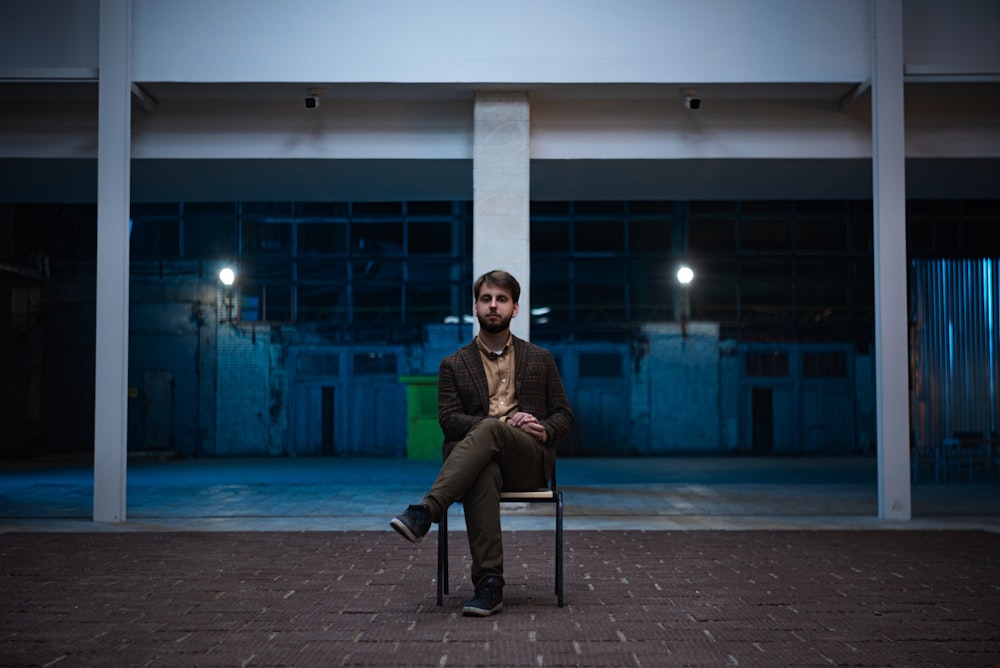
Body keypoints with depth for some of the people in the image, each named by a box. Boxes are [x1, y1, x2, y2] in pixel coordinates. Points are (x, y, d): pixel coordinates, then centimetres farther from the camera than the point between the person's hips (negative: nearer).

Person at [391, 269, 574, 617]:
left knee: (487, 430, -35)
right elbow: (449, 418, 3)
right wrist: (505, 423, -12)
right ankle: (489, 585, -43)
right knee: (483, 473, -40)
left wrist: (545, 432, -7)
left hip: (529, 460, 0)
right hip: (480, 457, 0)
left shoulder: (540, 359, 21)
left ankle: (424, 513, -49)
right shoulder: (454, 364, 17)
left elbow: (564, 415, 19)